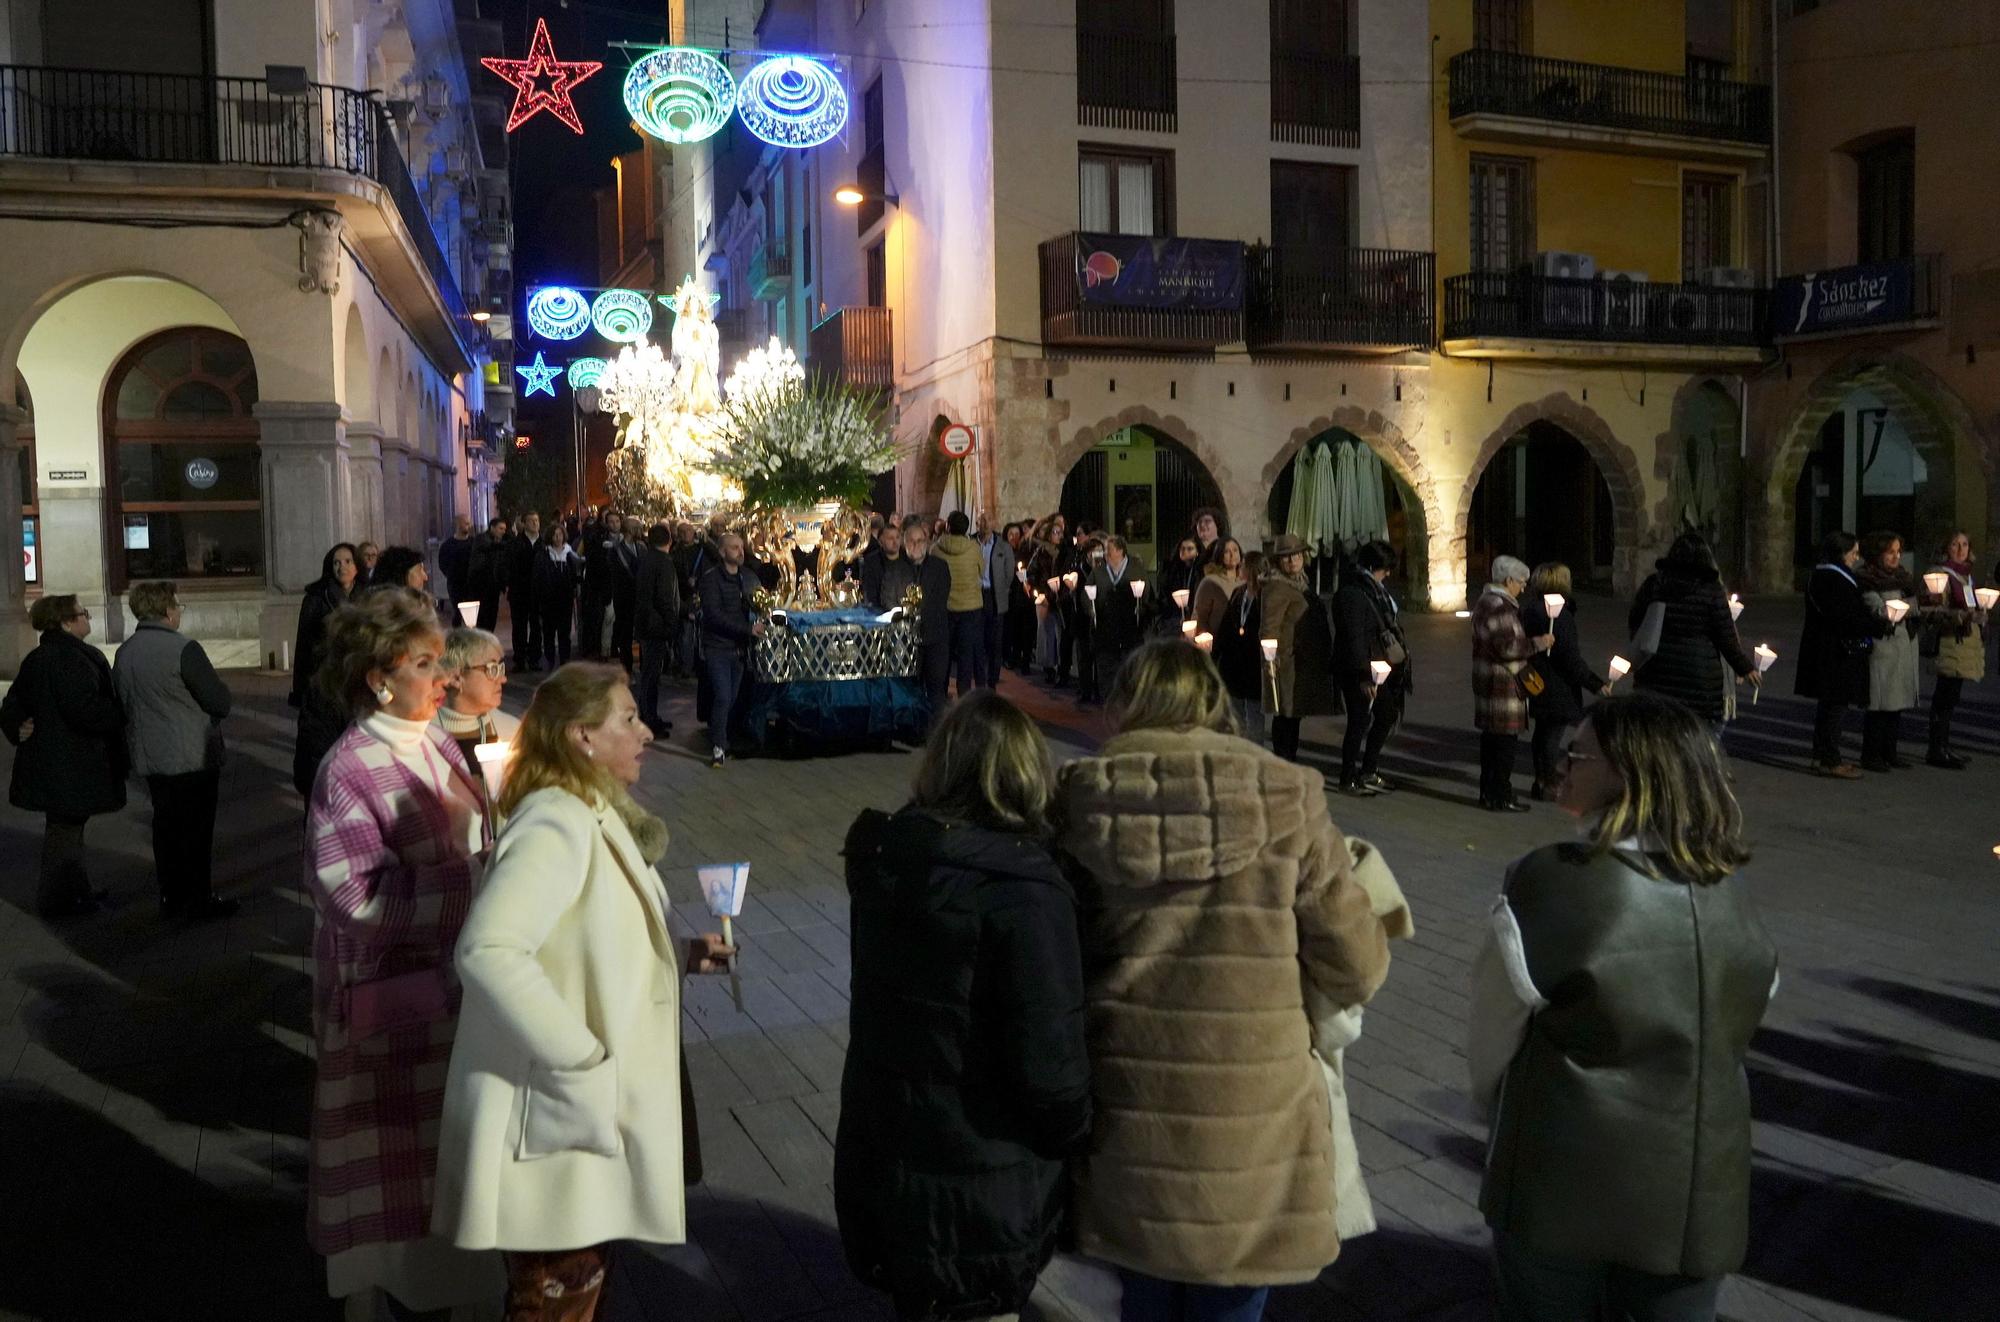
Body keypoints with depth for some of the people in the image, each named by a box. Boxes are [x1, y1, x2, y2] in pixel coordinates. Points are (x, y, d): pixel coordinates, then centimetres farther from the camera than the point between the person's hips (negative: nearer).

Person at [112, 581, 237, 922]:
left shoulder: (124, 653, 6)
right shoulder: (183, 649, -18)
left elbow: (121, 703, 15)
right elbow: (220, 702, -15)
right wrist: (219, 687, 5)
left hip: (149, 758, 7)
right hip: (193, 757, -7)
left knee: (166, 826, 16)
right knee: (197, 829, 2)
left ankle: (171, 898, 24)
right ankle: (198, 902, 9)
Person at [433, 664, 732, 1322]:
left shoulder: (596, 817, 9)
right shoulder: (556, 825, -23)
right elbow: (487, 949, -35)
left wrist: (678, 955, 6)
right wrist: (583, 1060, -30)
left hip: (591, 1106, 10)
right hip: (557, 1116, -10)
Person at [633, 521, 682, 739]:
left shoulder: (645, 558, 9)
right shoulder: (663, 562, -17)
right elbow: (666, 599, -20)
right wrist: (672, 627, -13)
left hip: (645, 623, 9)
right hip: (657, 625, -9)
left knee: (648, 673, 17)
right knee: (651, 675, -3)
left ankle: (649, 717, 27)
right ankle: (649, 723, 2)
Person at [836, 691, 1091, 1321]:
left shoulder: (885, 860, -5)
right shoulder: (1024, 892, -25)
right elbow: (1049, 1067, -23)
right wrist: (1079, 1136, -4)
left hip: (880, 1168, 6)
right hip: (984, 1197, -6)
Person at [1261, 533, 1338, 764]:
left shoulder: (1300, 583, 17)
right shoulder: (1276, 587, -14)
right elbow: (1269, 627, -20)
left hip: (1303, 664, 10)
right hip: (1288, 664, -10)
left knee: (1293, 715, 15)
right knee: (1286, 715, -6)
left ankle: (1289, 762, 23)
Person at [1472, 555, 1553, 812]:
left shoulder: (1485, 602, 15)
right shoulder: (1501, 607, -19)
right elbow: (1506, 647, -24)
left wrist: (1531, 642, 22)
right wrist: (1537, 643, -15)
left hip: (1487, 682, 11)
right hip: (1503, 684, -11)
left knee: (1491, 738, 16)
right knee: (1505, 740, -4)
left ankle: (1489, 792, 23)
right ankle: (1500, 797, 1)